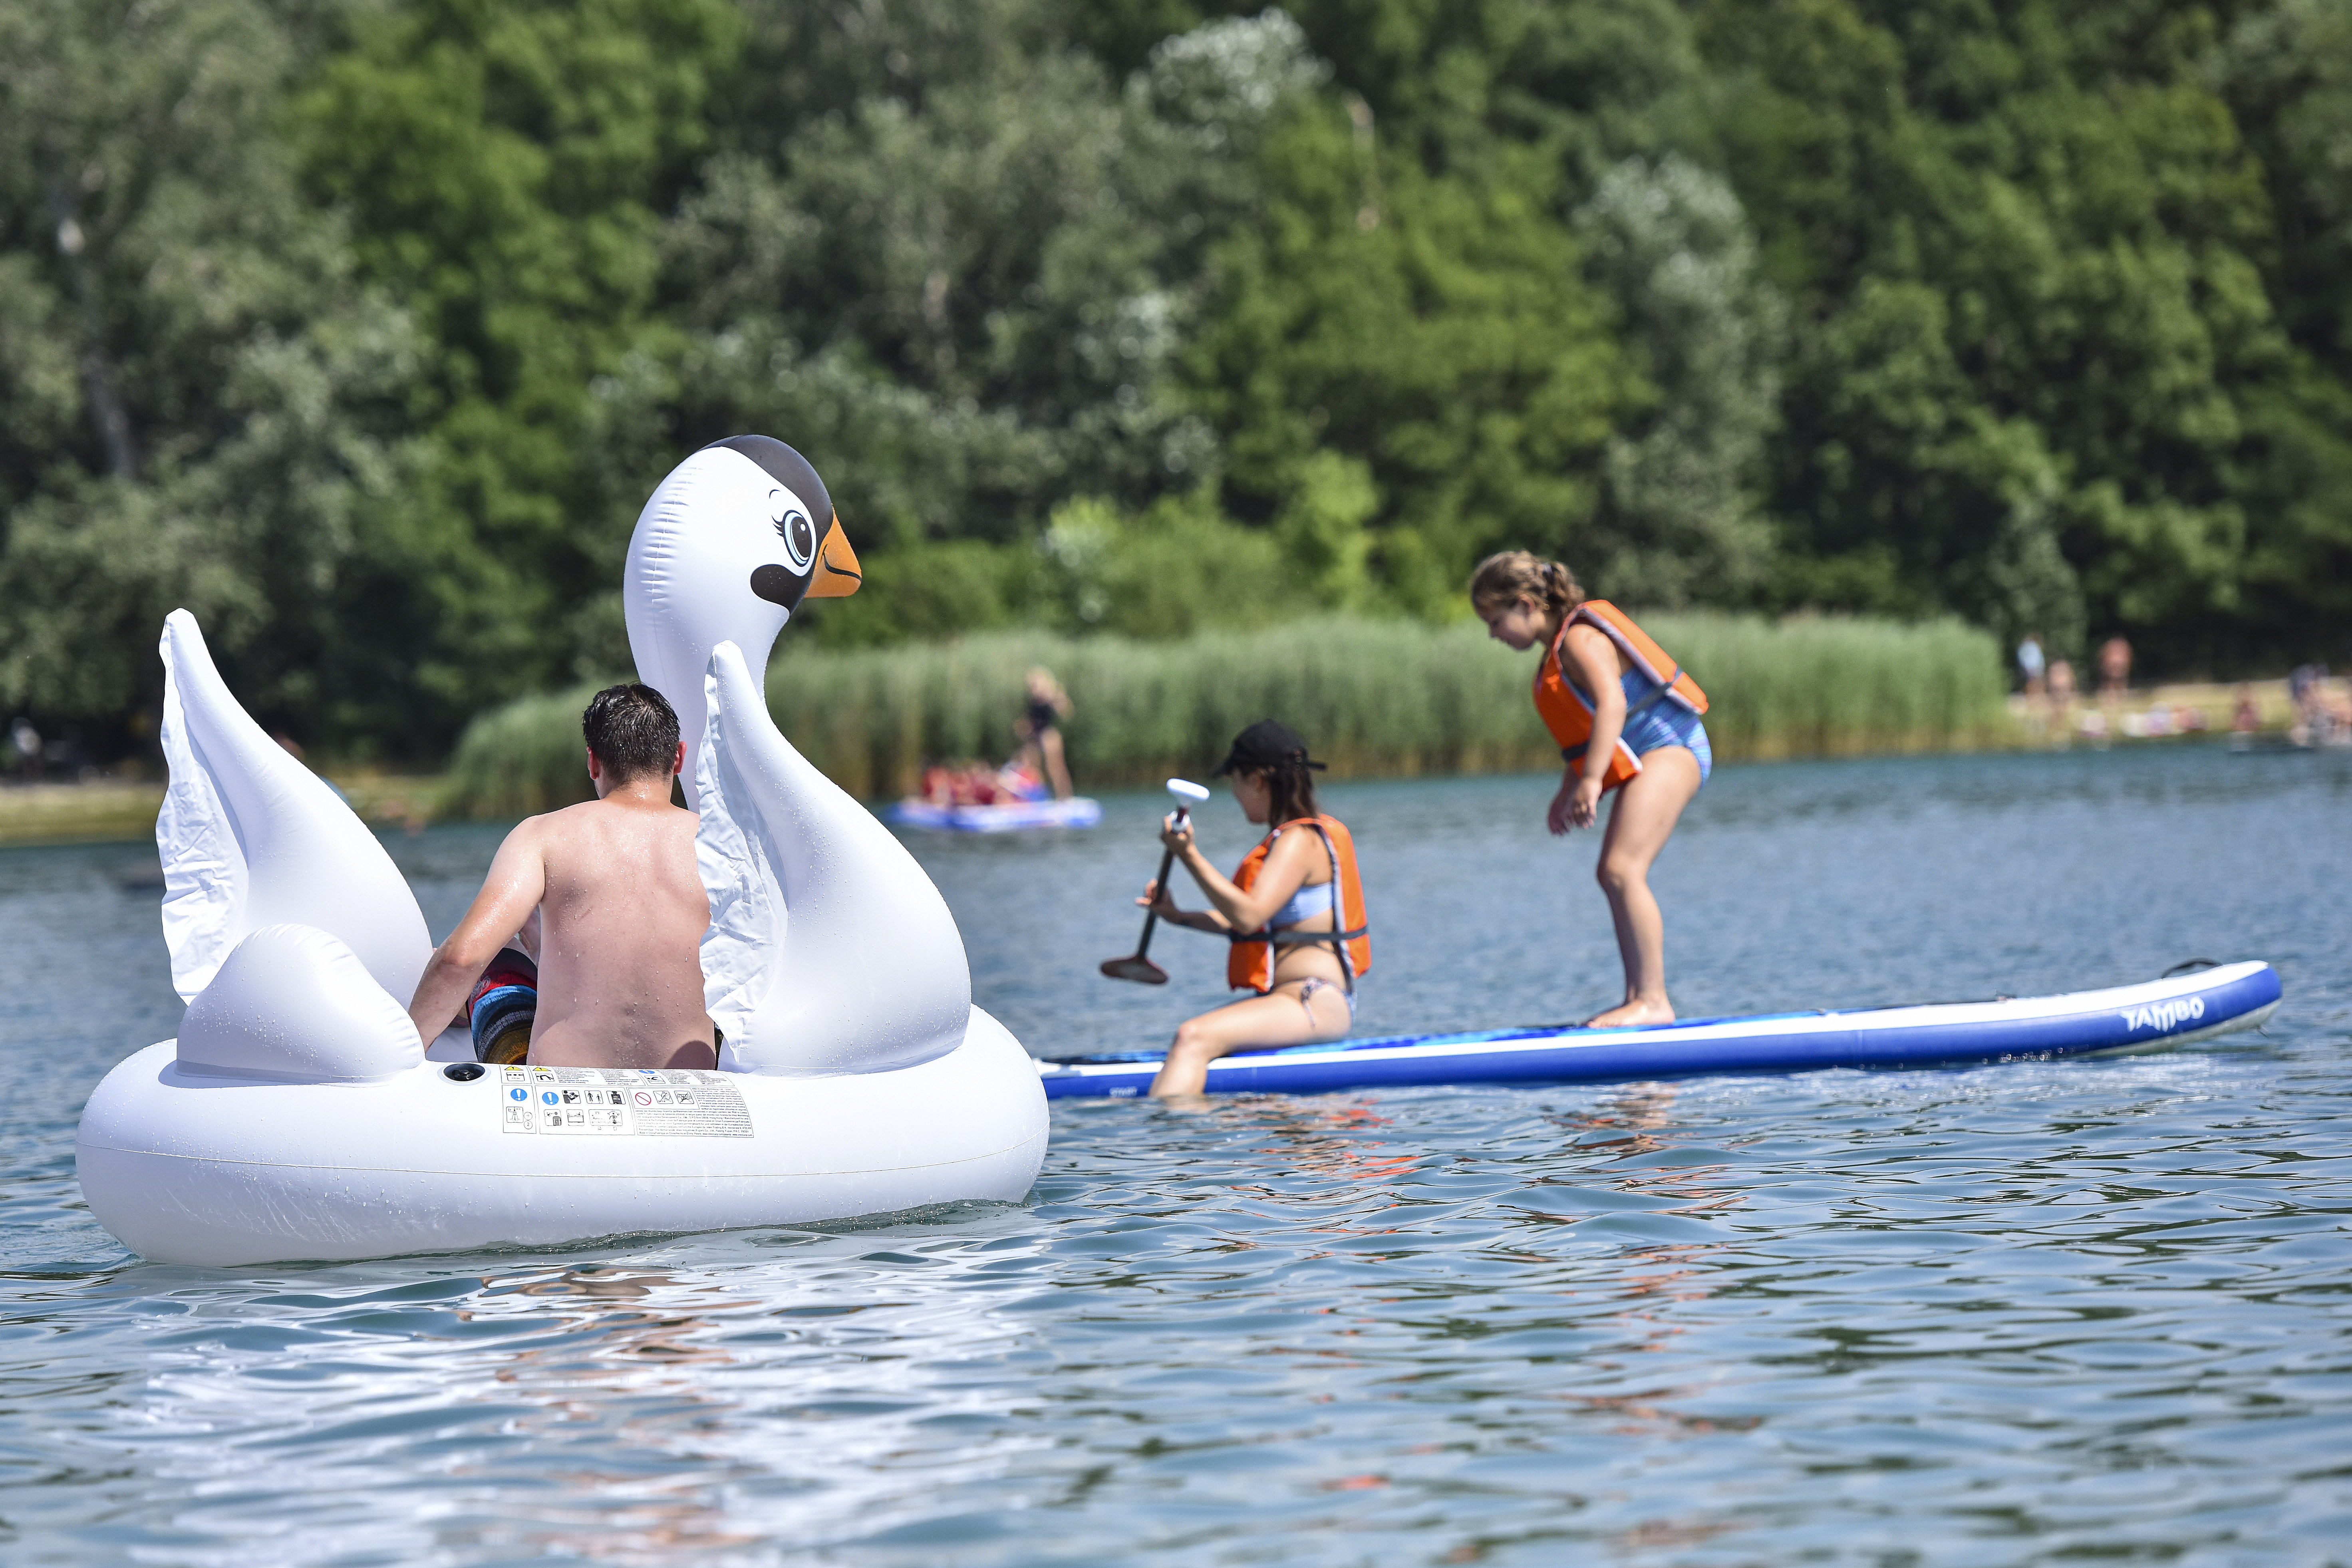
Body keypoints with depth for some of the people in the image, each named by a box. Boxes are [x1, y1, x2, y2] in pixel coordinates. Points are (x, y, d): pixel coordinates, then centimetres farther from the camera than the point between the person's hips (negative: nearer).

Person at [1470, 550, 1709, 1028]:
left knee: (1623, 869, -20)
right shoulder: (1558, 650, 17)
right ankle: (1638, 997, 18)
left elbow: (1611, 703, -28)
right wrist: (1567, 793, 25)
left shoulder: (1581, 639, -14)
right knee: (1614, 874, 14)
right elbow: (1580, 728, 25)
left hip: (1668, 749, -11)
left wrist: (1591, 780, -34)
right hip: (1649, 760, 11)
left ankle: (1653, 999, -21)